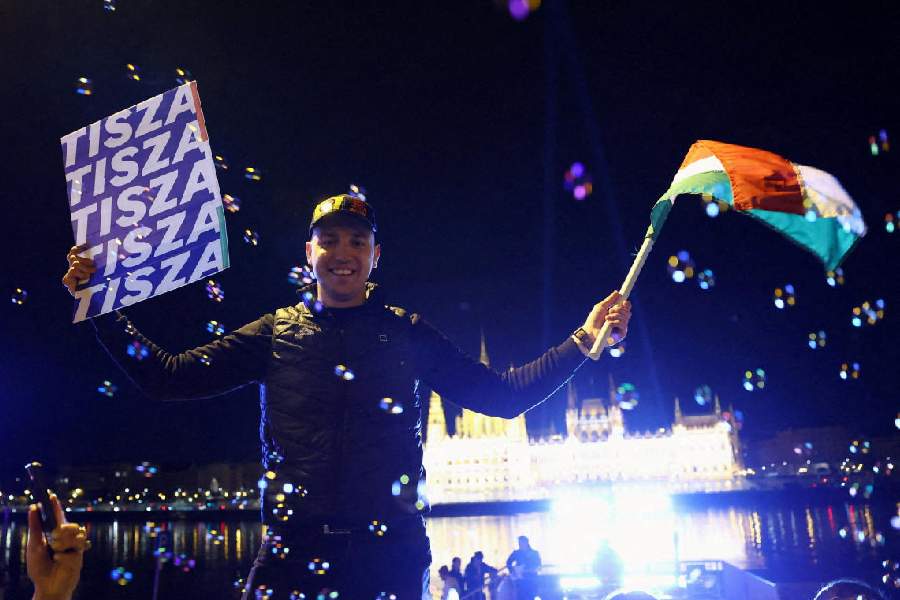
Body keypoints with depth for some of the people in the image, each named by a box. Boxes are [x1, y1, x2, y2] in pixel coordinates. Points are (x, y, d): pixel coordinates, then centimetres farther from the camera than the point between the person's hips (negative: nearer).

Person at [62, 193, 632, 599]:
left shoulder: (407, 333, 7)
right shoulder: (276, 332, 9)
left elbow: (502, 394, 4)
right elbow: (169, 375, 5)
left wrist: (583, 340, -3)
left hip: (391, 553, 0)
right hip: (293, 549, 1)